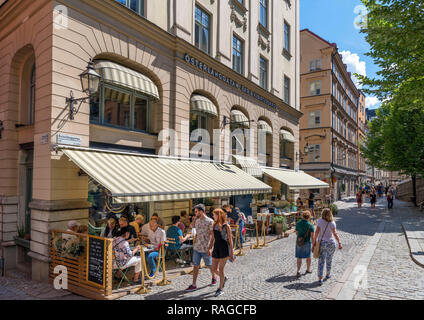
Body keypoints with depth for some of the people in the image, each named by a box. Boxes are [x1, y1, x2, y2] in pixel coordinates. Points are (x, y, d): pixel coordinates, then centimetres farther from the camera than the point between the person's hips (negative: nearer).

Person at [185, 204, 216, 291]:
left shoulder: (210, 221, -13)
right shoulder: (197, 221, 6)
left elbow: (212, 235, -13)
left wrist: (210, 248, -17)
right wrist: (194, 244, 15)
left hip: (206, 249, -5)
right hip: (197, 248, 5)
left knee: (210, 265, 13)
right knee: (195, 266, 6)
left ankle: (214, 277, 39)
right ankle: (193, 285, 13)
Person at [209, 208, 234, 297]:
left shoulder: (226, 226, -9)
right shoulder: (214, 225, 7)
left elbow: (230, 240, -6)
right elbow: (213, 239, 13)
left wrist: (231, 253, -6)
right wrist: (210, 248, 2)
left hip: (224, 248, -6)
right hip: (216, 248, 6)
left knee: (221, 269, 0)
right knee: (214, 269, 9)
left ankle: (220, 289, 18)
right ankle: (223, 278, 39)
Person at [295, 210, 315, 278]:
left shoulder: (298, 223, -5)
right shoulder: (310, 225, -14)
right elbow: (312, 236, -15)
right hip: (307, 242, -1)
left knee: (299, 257, 7)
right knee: (308, 256, 19)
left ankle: (298, 271, -5)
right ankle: (308, 269, 35)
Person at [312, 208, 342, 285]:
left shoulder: (320, 221, -8)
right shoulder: (332, 223, -9)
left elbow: (317, 232, -11)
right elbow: (335, 234, -20)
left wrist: (314, 242, -6)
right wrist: (339, 243, -23)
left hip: (321, 243, 0)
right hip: (330, 243, 0)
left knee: (321, 261, 3)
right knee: (329, 260, 20)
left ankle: (320, 279, -5)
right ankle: (328, 275, 39)